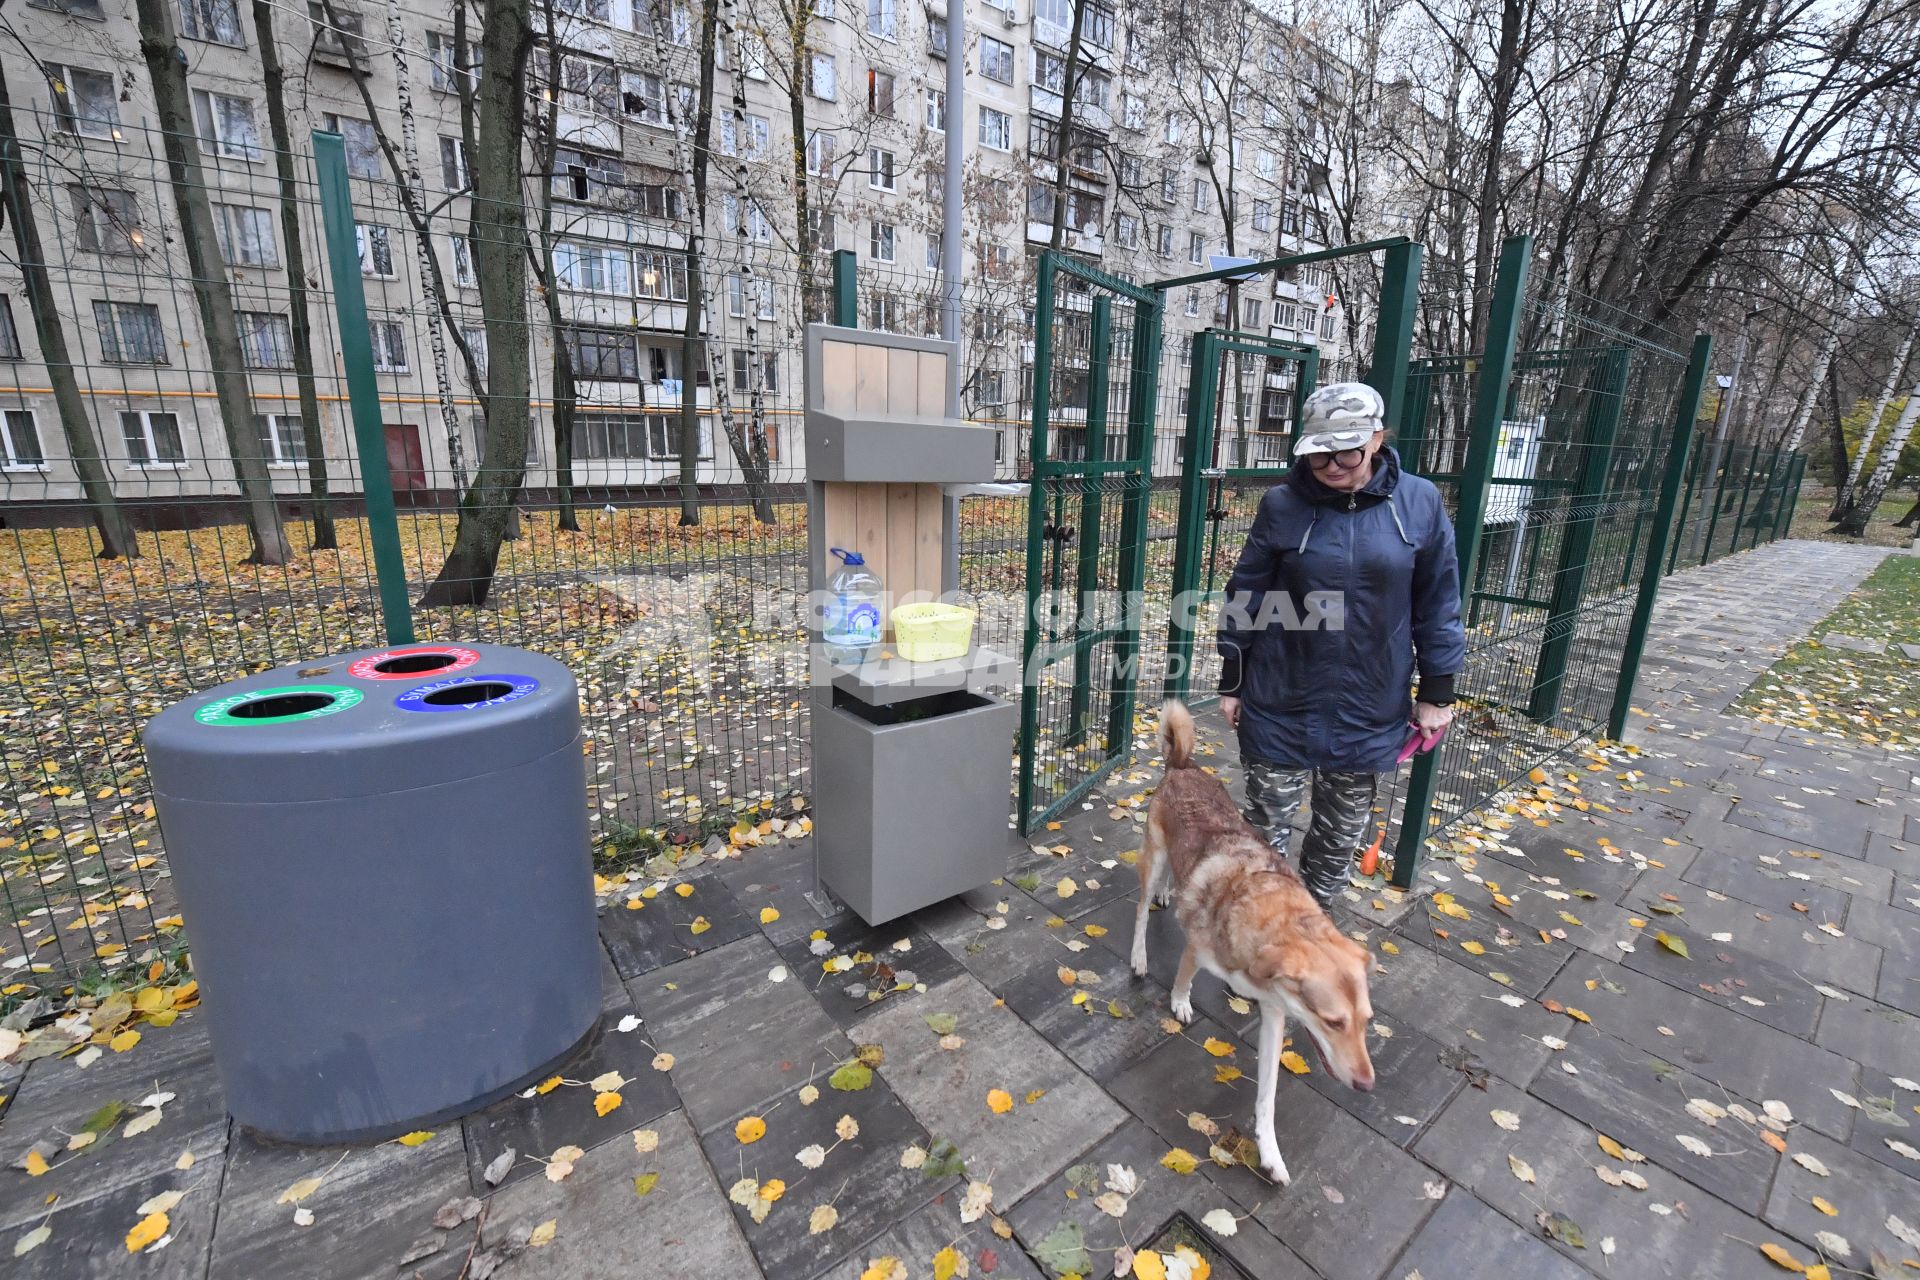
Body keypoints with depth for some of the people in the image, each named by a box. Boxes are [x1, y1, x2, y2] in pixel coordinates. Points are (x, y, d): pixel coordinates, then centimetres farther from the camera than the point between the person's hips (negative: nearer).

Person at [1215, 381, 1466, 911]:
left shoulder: (1420, 503, -5)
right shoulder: (1282, 505, -8)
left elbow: (1438, 603, 3)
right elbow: (1244, 599, -2)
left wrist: (1436, 691, 4)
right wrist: (1231, 683, 0)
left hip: (1370, 710, 2)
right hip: (1281, 706, -1)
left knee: (1343, 833, 17)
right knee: (1268, 826, 8)